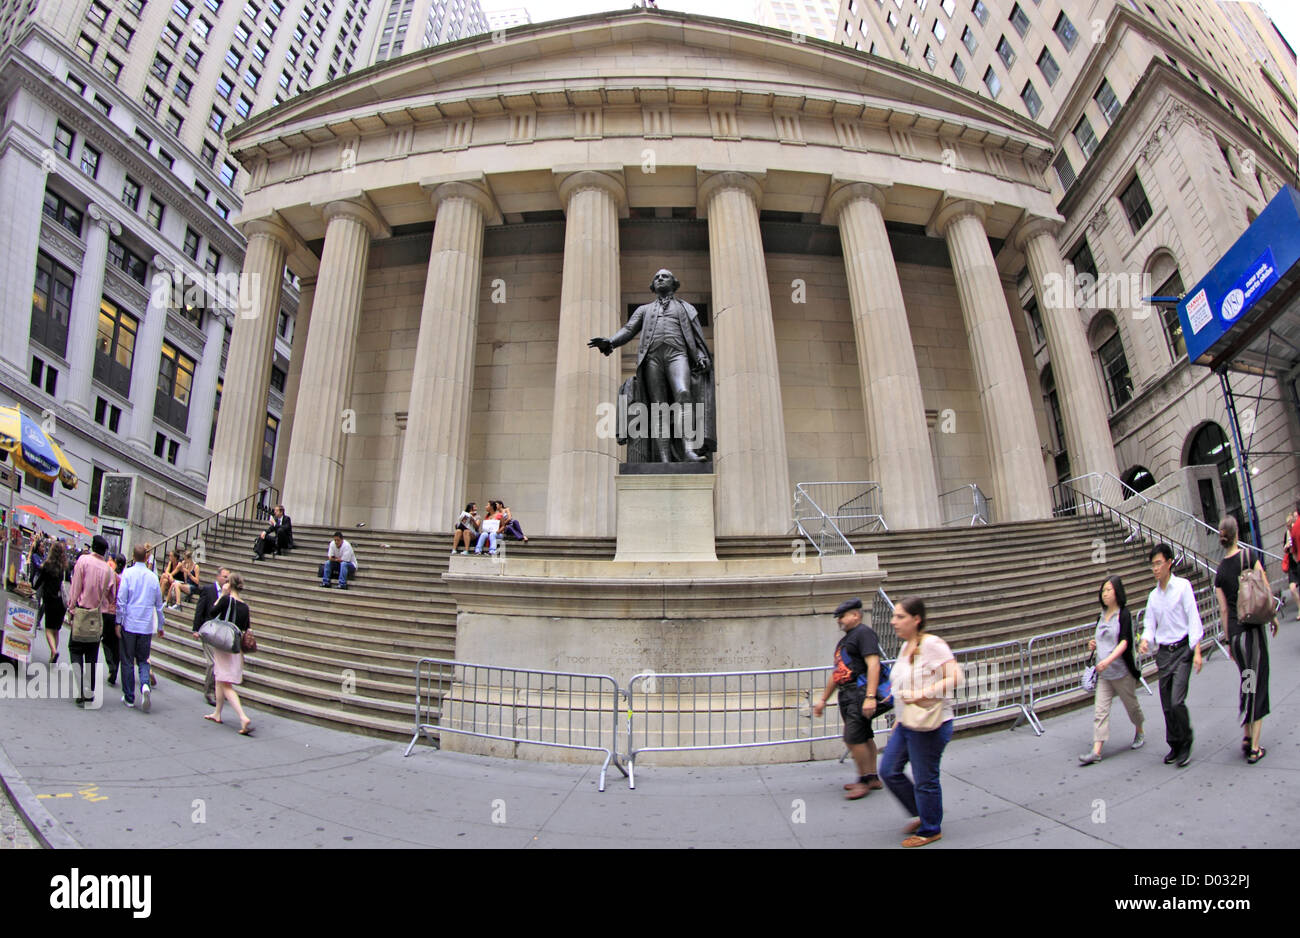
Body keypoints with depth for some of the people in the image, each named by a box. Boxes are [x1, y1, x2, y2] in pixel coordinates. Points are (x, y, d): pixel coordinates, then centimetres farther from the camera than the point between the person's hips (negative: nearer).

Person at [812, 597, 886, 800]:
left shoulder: (864, 633, -7)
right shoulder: (844, 640, 23)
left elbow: (873, 665, -18)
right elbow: (836, 673, 27)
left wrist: (870, 697, -26)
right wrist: (823, 700, 26)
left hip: (860, 693, -9)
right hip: (847, 695, 9)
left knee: (853, 738, -11)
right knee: (864, 738, 13)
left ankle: (865, 780, 0)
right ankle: (873, 779, 20)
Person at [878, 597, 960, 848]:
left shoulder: (932, 644, -17)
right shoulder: (906, 646, 9)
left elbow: (955, 677, -23)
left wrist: (922, 694, -29)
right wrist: (900, 720, 20)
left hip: (930, 725, -9)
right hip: (907, 723, 9)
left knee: (925, 780, 4)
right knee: (889, 771, 11)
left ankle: (931, 830, 27)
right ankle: (923, 814, 31)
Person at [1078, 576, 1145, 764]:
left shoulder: (1123, 614, -10)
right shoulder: (1102, 616, 9)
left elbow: (1124, 642, -21)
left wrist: (1108, 660, -33)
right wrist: (1094, 644, 2)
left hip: (1122, 671, -5)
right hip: (1104, 672, 5)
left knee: (1131, 705, 16)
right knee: (1100, 710, -3)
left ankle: (1140, 733, 45)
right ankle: (1096, 750, -8)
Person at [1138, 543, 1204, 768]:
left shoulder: (1182, 586, -5)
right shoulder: (1153, 596, 11)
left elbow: (1193, 619, -8)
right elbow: (1150, 625, 12)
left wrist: (1197, 652, -13)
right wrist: (1145, 640, -10)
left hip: (1182, 650, -5)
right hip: (1163, 652, 5)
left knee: (1177, 701, -14)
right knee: (1167, 706, 7)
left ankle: (1186, 745, 4)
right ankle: (1175, 746, 21)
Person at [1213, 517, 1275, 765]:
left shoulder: (1220, 570, 2)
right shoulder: (1250, 555, -8)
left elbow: (1223, 608, 5)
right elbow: (1266, 589, -6)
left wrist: (1229, 640, 12)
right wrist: (1273, 616, 10)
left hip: (1234, 628, 3)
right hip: (1254, 626, -3)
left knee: (1247, 680, 18)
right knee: (1257, 682, 2)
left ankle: (1246, 737, 18)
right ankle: (1255, 747, 4)